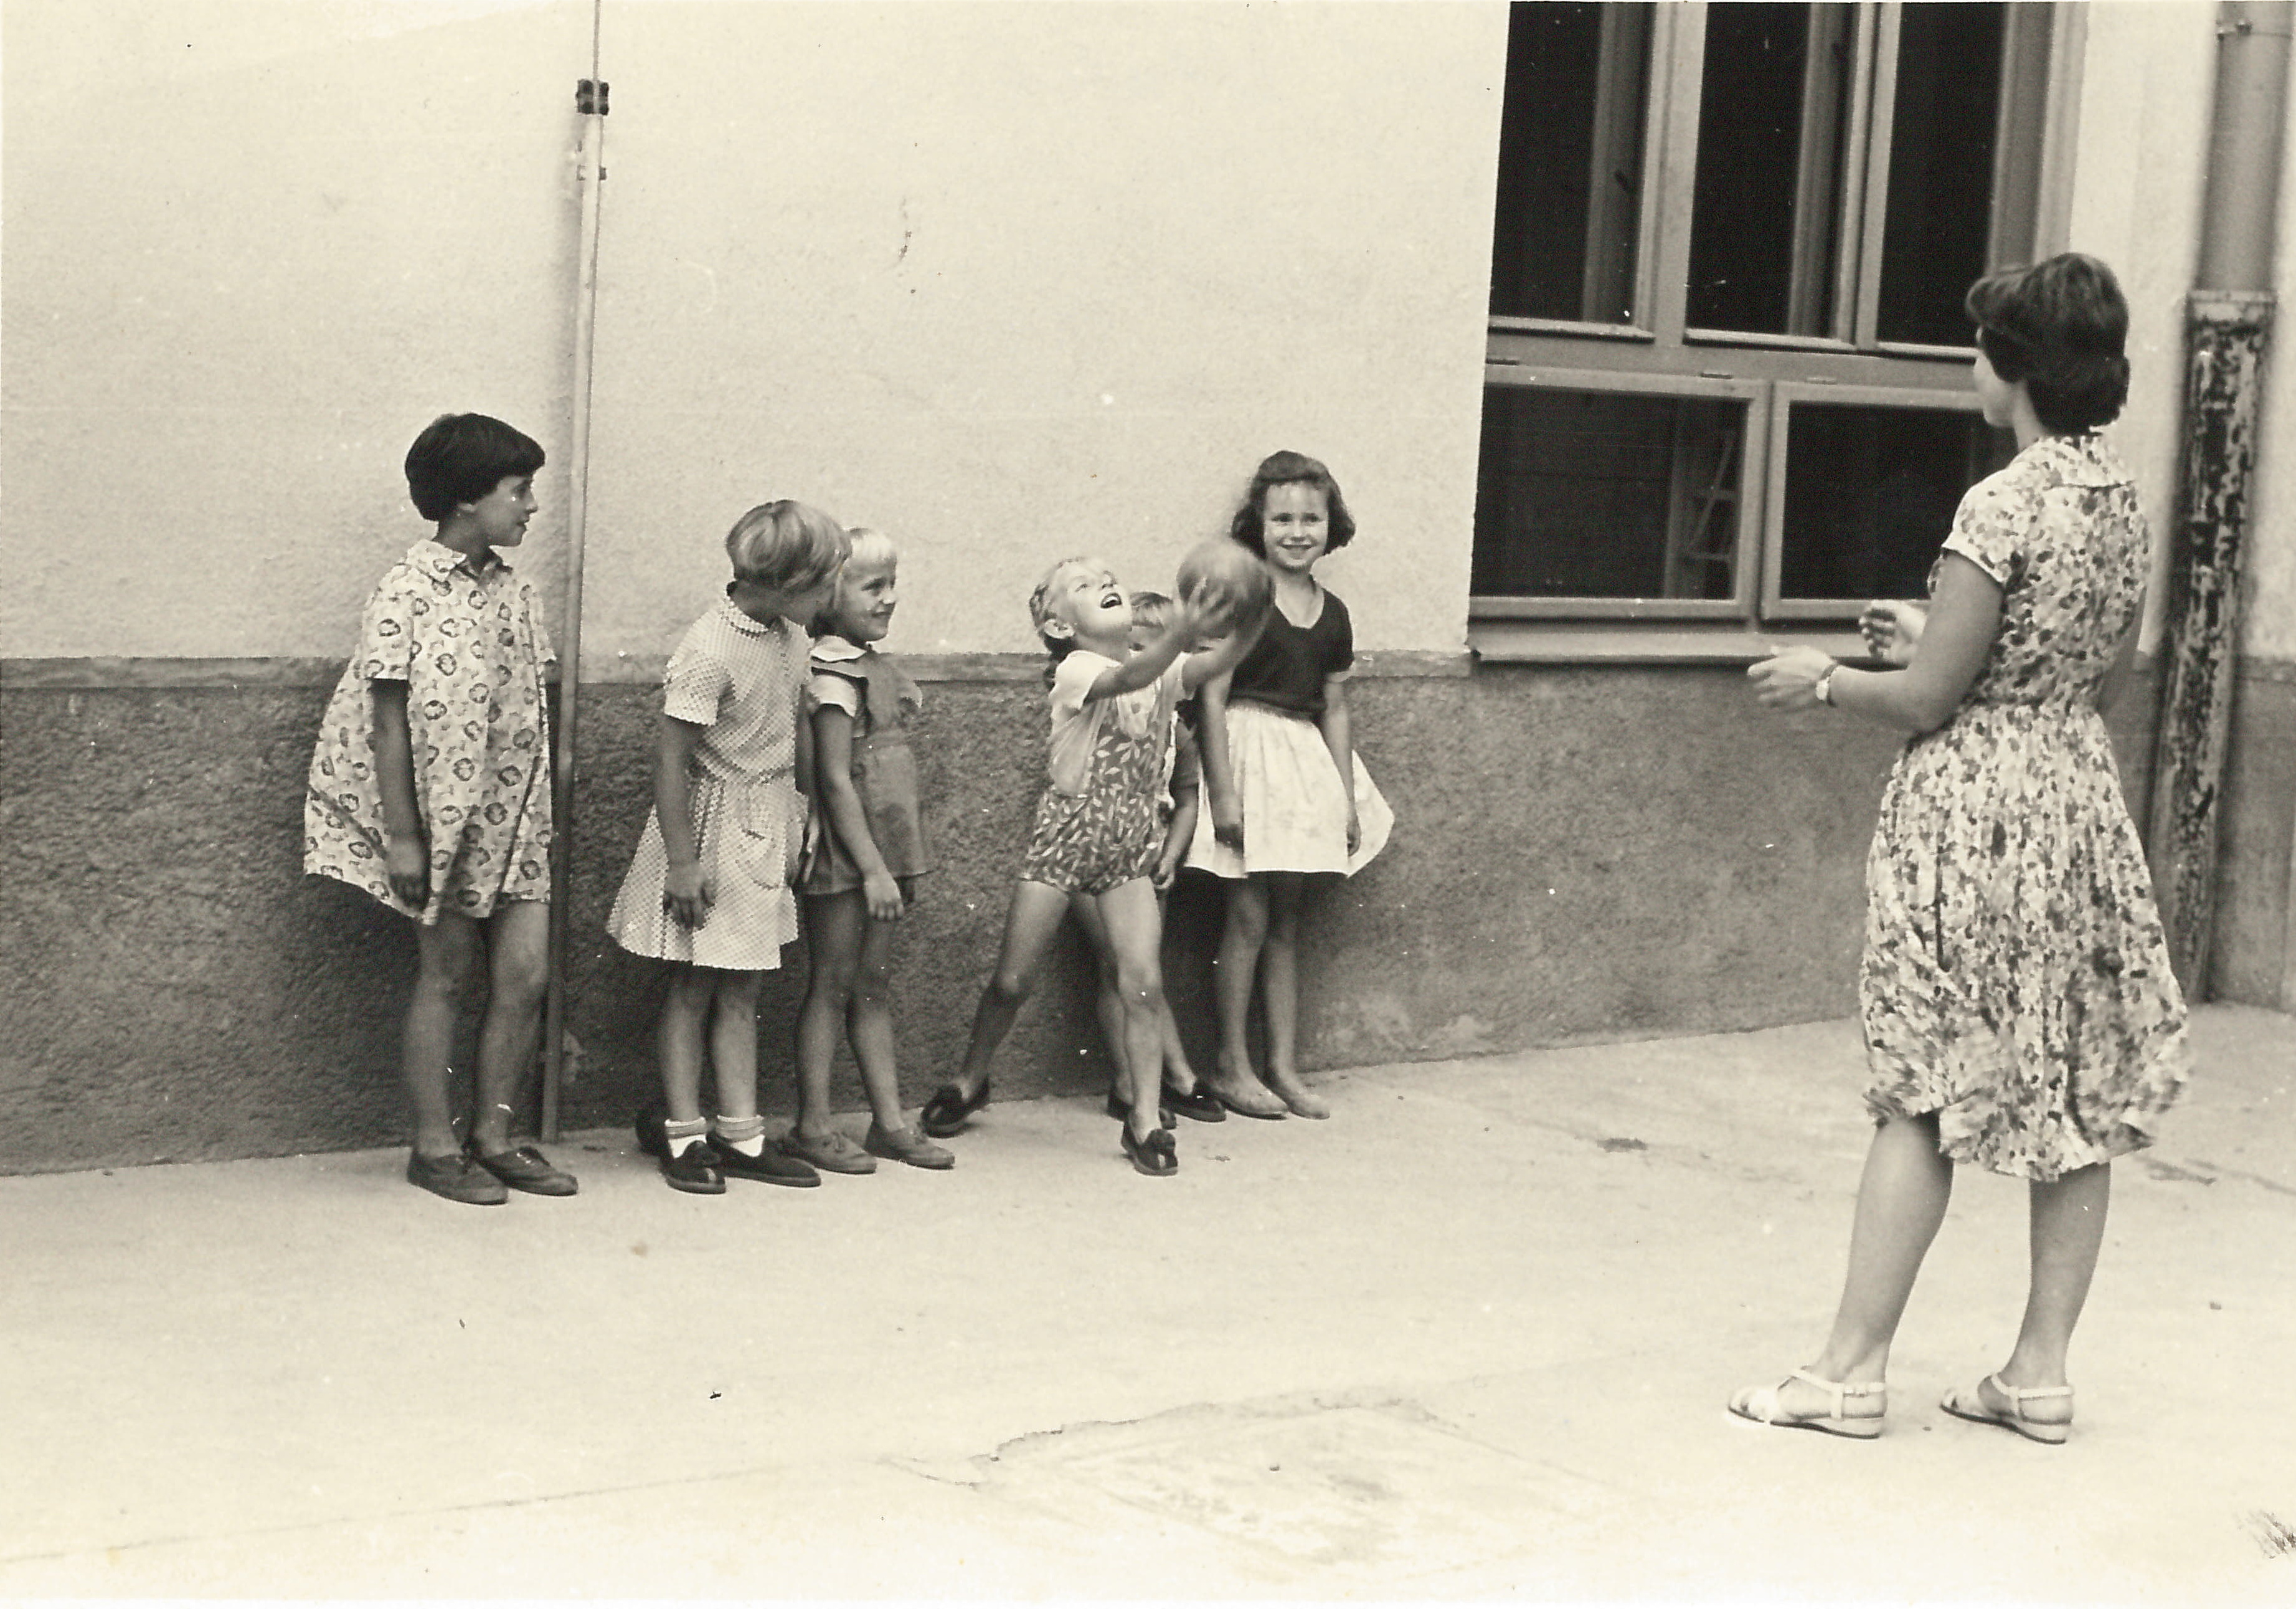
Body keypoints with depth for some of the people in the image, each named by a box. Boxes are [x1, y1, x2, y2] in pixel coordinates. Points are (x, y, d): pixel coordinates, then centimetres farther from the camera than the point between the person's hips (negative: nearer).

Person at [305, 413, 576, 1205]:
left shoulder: (514, 591, 8)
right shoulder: (409, 591, -11)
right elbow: (389, 721, -12)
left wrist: (539, 811, 11)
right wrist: (402, 836, -14)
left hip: (514, 820, 6)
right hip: (444, 818, -6)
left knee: (525, 974, 1)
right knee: (446, 976, 2)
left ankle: (493, 1136, 14)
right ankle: (435, 1146, 13)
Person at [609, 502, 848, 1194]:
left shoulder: (793, 636, 1)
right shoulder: (710, 652, -23)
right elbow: (671, 756, -20)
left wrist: (803, 813, 18)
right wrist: (682, 860, -19)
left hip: (767, 826, 7)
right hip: (713, 821, -7)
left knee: (742, 987, 11)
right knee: (695, 984, 2)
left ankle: (740, 1132, 15)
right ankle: (681, 1133, 11)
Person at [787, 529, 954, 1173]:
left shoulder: (877, 668, 14)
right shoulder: (833, 678, -14)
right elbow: (836, 780, -18)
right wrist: (873, 868, -19)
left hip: (882, 851, 8)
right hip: (843, 854, -8)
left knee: (874, 986, 12)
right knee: (832, 986, -1)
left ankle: (889, 1121, 17)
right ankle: (813, 1126, 7)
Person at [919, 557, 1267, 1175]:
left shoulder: (1162, 669, 2)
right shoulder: (1076, 671, -13)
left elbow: (1219, 660, -17)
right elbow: (1127, 678, -36)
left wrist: (1249, 621, -38)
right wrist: (1179, 634, -55)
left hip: (1130, 846, 4)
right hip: (1063, 836, -3)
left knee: (1143, 981, -9)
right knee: (1013, 980, 4)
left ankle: (1144, 1120, 0)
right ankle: (970, 1082, 28)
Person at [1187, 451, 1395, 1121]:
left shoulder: (1332, 613, 10)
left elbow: (1335, 710, 16)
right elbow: (1213, 698, -9)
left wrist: (1350, 798, 12)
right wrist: (1223, 791, -14)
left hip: (1307, 763, 6)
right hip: (1249, 752, -6)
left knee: (1287, 919, 9)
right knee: (1249, 916, -4)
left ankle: (1284, 1066, 14)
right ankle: (1231, 1067, 5)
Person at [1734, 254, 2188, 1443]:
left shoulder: (2004, 507, -18)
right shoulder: (2125, 504, 6)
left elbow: (1924, 702, -17)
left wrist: (1823, 680, 2)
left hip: (1974, 811, -8)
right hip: (2083, 799, 8)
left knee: (1924, 1092, -2)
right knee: (2077, 1096, 9)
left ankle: (1854, 1367, 5)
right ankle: (2041, 1369, 16)